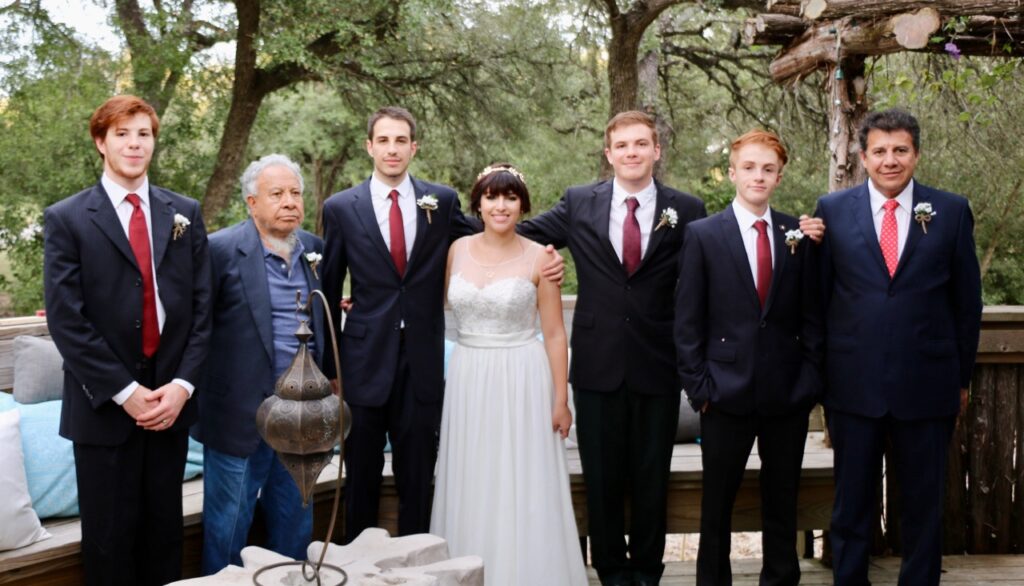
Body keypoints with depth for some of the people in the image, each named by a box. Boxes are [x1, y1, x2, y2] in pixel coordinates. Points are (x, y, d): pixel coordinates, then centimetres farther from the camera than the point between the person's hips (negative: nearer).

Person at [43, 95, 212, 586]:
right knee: (110, 538, 7)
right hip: (104, 407, -3)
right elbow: (65, 319, -9)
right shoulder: (66, 219, -3)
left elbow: (201, 306, 5)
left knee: (165, 530, 12)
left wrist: (182, 385, -7)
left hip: (171, 399, 3)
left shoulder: (184, 213, 8)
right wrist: (124, 392, -14)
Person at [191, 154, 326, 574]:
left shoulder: (314, 249, 7)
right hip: (241, 414, -5)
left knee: (295, 522, 18)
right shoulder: (221, 249, -12)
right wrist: (191, 390, -9)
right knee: (228, 525, 9)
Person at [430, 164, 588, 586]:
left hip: (521, 383, -3)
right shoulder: (458, 250, 3)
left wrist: (561, 400, -6)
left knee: (522, 489, 2)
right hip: (468, 381, 3)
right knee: (471, 488, 10)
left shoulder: (538, 257, -6)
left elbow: (554, 334, -4)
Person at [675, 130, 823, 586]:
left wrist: (810, 378, 0)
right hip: (727, 392, -2)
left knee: (782, 500, 13)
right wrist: (698, 386, -6)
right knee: (717, 502, 9)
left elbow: (811, 315, 7)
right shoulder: (702, 234, -1)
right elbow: (687, 321, -2)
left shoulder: (799, 234, 5)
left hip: (788, 393, 2)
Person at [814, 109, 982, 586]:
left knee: (924, 504, 10)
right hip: (853, 383, 0)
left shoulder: (951, 211, 2)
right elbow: (819, 296, 4)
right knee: (852, 501, 10)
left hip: (926, 384, 0)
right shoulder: (833, 210, 2)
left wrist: (963, 376, 7)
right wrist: (820, 371, 4)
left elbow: (967, 300, 6)